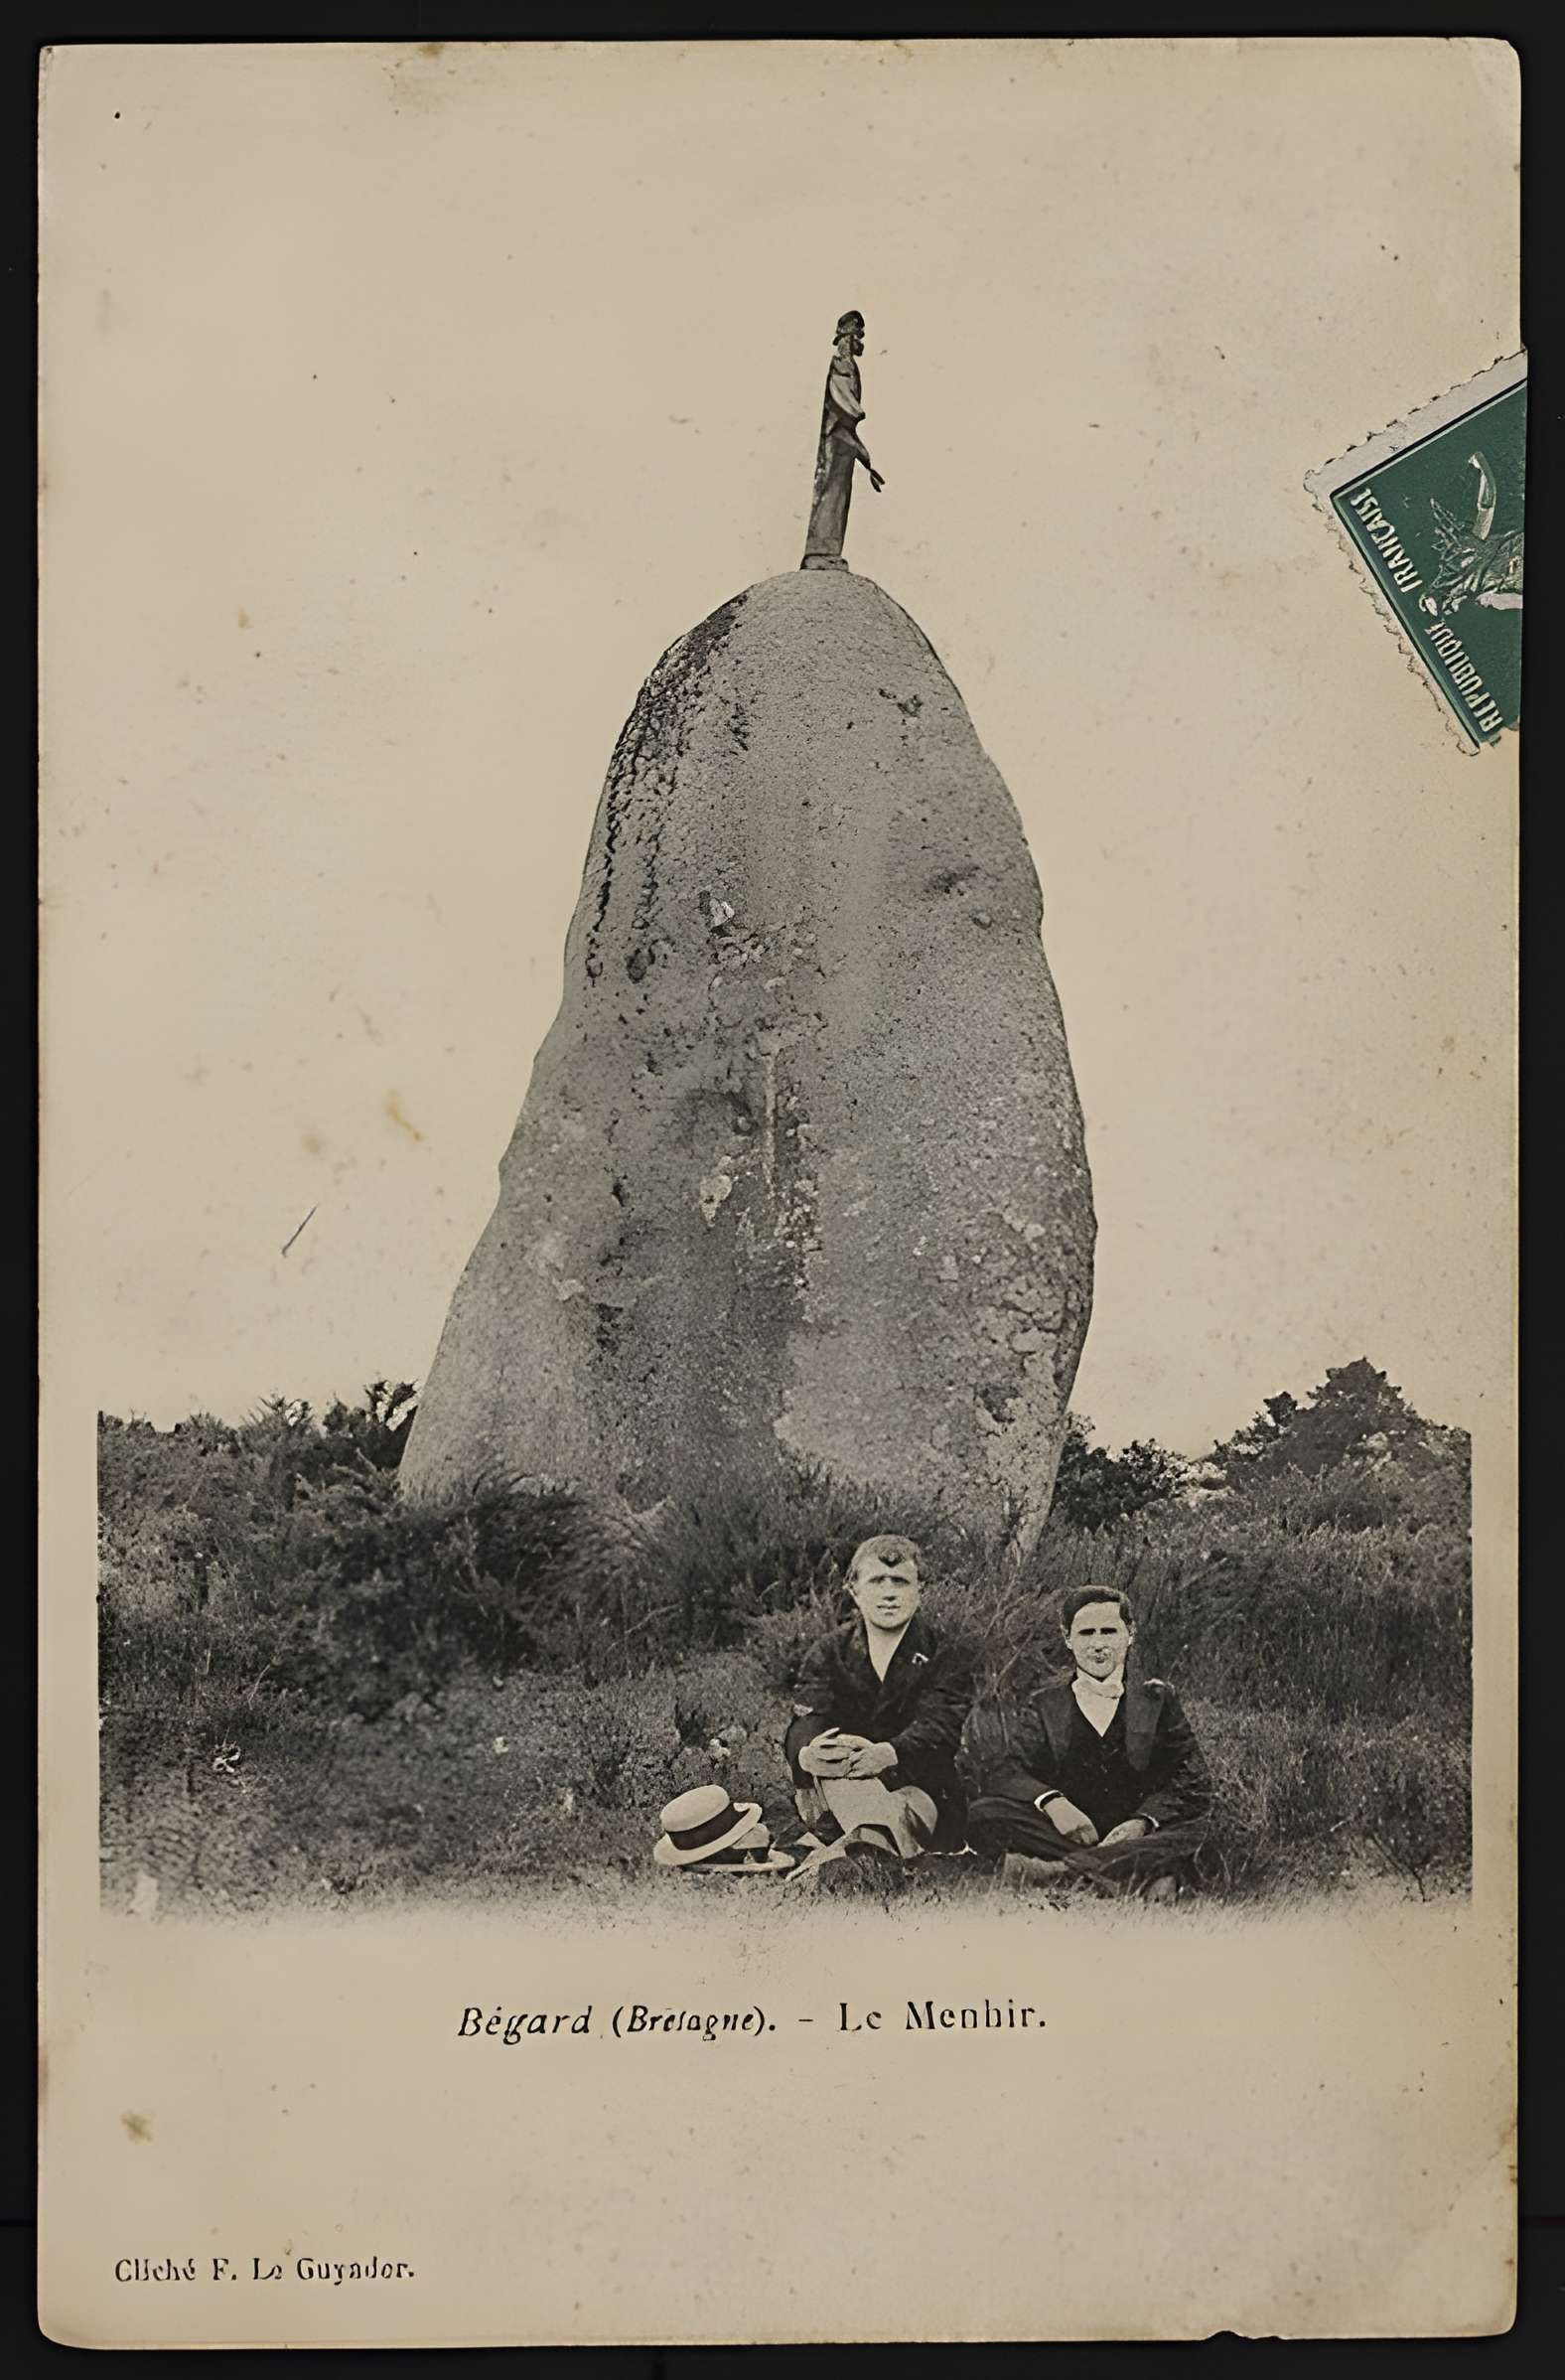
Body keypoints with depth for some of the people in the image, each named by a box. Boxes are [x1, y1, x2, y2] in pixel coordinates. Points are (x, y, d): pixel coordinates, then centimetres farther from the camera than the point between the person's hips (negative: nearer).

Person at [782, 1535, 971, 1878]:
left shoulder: (943, 1659, 4)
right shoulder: (829, 1654, 10)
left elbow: (937, 1730, -15)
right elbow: (804, 1726, -8)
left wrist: (886, 1754, -38)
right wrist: (807, 1754, -35)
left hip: (920, 1790, -2)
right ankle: (876, 1840, -46)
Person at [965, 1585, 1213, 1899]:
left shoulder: (1156, 1699, 15)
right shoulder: (1046, 1707, 15)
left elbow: (1193, 1784, 2)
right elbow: (997, 1769, -2)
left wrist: (1142, 1822, -18)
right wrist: (1051, 1802, -23)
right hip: (1065, 1834, 1)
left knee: (1191, 1826, -32)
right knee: (985, 1814, -24)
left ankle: (1056, 1872, -41)